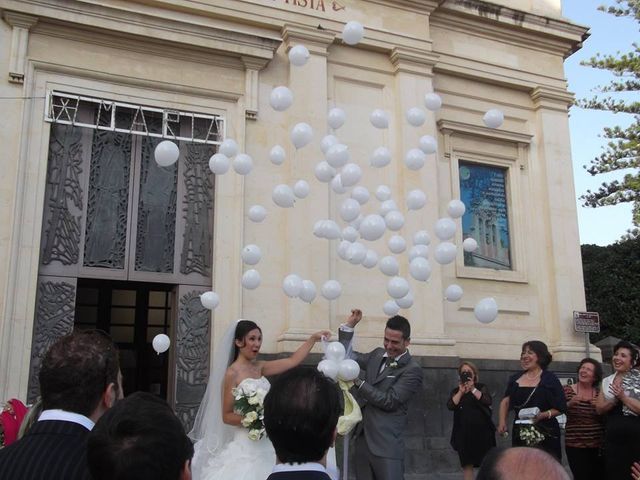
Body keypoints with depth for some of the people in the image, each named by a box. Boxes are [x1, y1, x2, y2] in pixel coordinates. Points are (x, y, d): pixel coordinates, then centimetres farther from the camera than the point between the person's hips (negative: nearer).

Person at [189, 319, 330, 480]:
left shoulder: (259, 367, 7)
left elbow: (293, 361, 6)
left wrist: (313, 338, 1)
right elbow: (226, 416, -11)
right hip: (246, 444, -6)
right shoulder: (232, 373, -12)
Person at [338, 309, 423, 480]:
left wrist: (359, 382, -16)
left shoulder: (412, 370, -11)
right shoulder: (377, 355, 10)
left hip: (386, 444, -6)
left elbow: (389, 401, -16)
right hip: (362, 437, 7)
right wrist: (349, 326, 10)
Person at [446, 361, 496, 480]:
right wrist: (461, 391, -11)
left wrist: (473, 389, -14)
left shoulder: (482, 388, 8)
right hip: (464, 432, 2)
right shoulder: (456, 391, 12)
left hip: (482, 430, -2)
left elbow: (487, 401, -12)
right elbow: (450, 406, -6)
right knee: (467, 464, 1)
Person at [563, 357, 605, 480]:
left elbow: (606, 419, 8)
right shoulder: (567, 390, 0)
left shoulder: (599, 393, 6)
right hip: (575, 445, -3)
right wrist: (569, 404, -20)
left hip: (598, 445, 3)